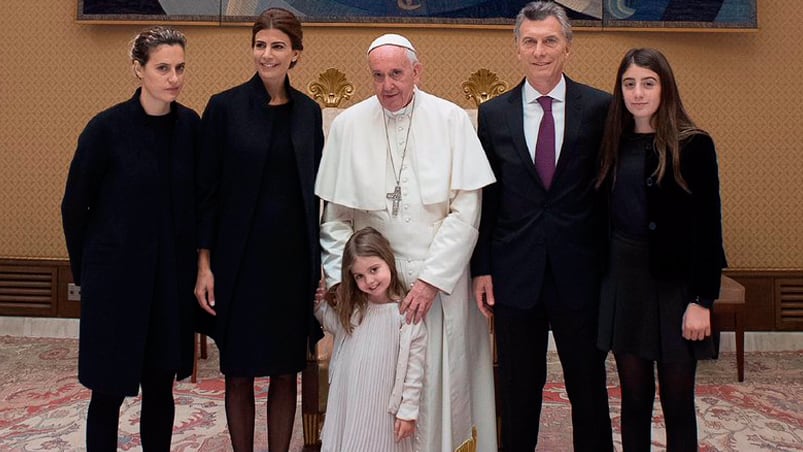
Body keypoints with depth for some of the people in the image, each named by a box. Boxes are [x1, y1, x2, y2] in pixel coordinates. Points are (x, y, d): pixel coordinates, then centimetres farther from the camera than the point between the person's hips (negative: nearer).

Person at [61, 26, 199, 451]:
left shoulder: (190, 125, -1)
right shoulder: (107, 128, -11)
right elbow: (74, 206, -2)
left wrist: (193, 263, 6)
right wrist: (85, 269, 5)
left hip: (172, 276, 3)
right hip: (116, 276, -3)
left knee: (160, 387, 13)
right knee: (109, 391, 7)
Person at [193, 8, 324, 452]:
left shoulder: (309, 112, 6)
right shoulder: (225, 106, -3)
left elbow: (314, 191, 9)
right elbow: (207, 189, -2)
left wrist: (320, 261, 6)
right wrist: (204, 264, -6)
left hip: (293, 258, 3)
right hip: (240, 258, -2)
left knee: (285, 372, 10)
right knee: (239, 374, 7)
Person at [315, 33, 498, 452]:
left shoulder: (452, 120, -4)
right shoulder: (347, 125, 1)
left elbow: (466, 212, -7)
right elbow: (334, 218, 4)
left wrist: (431, 279, -12)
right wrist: (343, 282, -3)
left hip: (441, 281, -1)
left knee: (443, 381, 4)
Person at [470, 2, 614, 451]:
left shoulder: (600, 107, -2)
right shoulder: (493, 114, 3)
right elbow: (485, 199, 5)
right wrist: (481, 268, 2)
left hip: (581, 273, -1)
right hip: (515, 274, 1)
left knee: (589, 388, 12)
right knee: (518, 391, 14)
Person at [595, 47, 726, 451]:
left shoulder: (693, 145, -6)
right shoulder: (614, 145, 7)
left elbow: (708, 227, -9)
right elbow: (605, 217, 8)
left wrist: (701, 300, -12)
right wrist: (601, 277, 2)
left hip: (675, 282, -3)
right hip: (624, 280, 4)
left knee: (677, 401, 5)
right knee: (634, 397, 11)